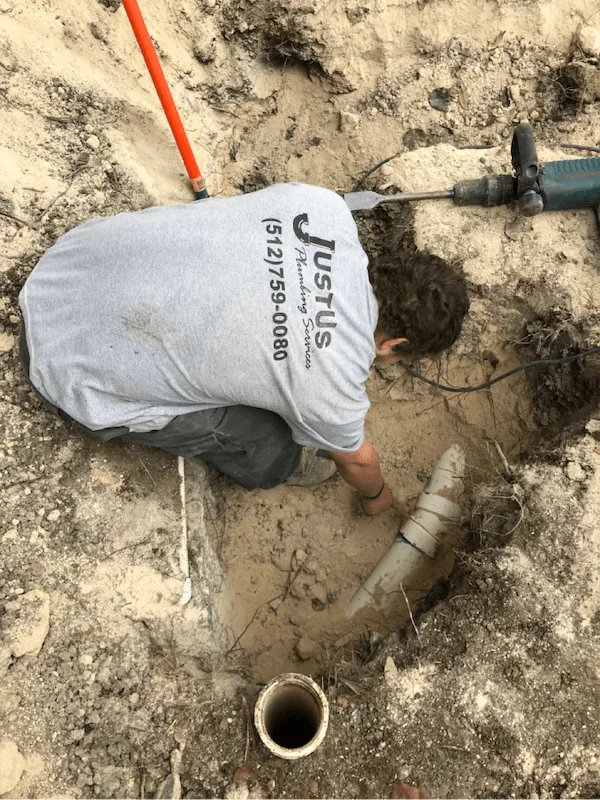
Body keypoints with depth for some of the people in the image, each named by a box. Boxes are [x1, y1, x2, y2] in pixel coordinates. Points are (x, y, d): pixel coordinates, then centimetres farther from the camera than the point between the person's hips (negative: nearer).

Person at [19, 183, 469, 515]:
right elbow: (355, 458, 1)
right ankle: (272, 467, 33)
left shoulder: (324, 205, -12)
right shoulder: (329, 384, -21)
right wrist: (377, 495, 24)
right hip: (74, 371, -6)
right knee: (270, 449, 0)